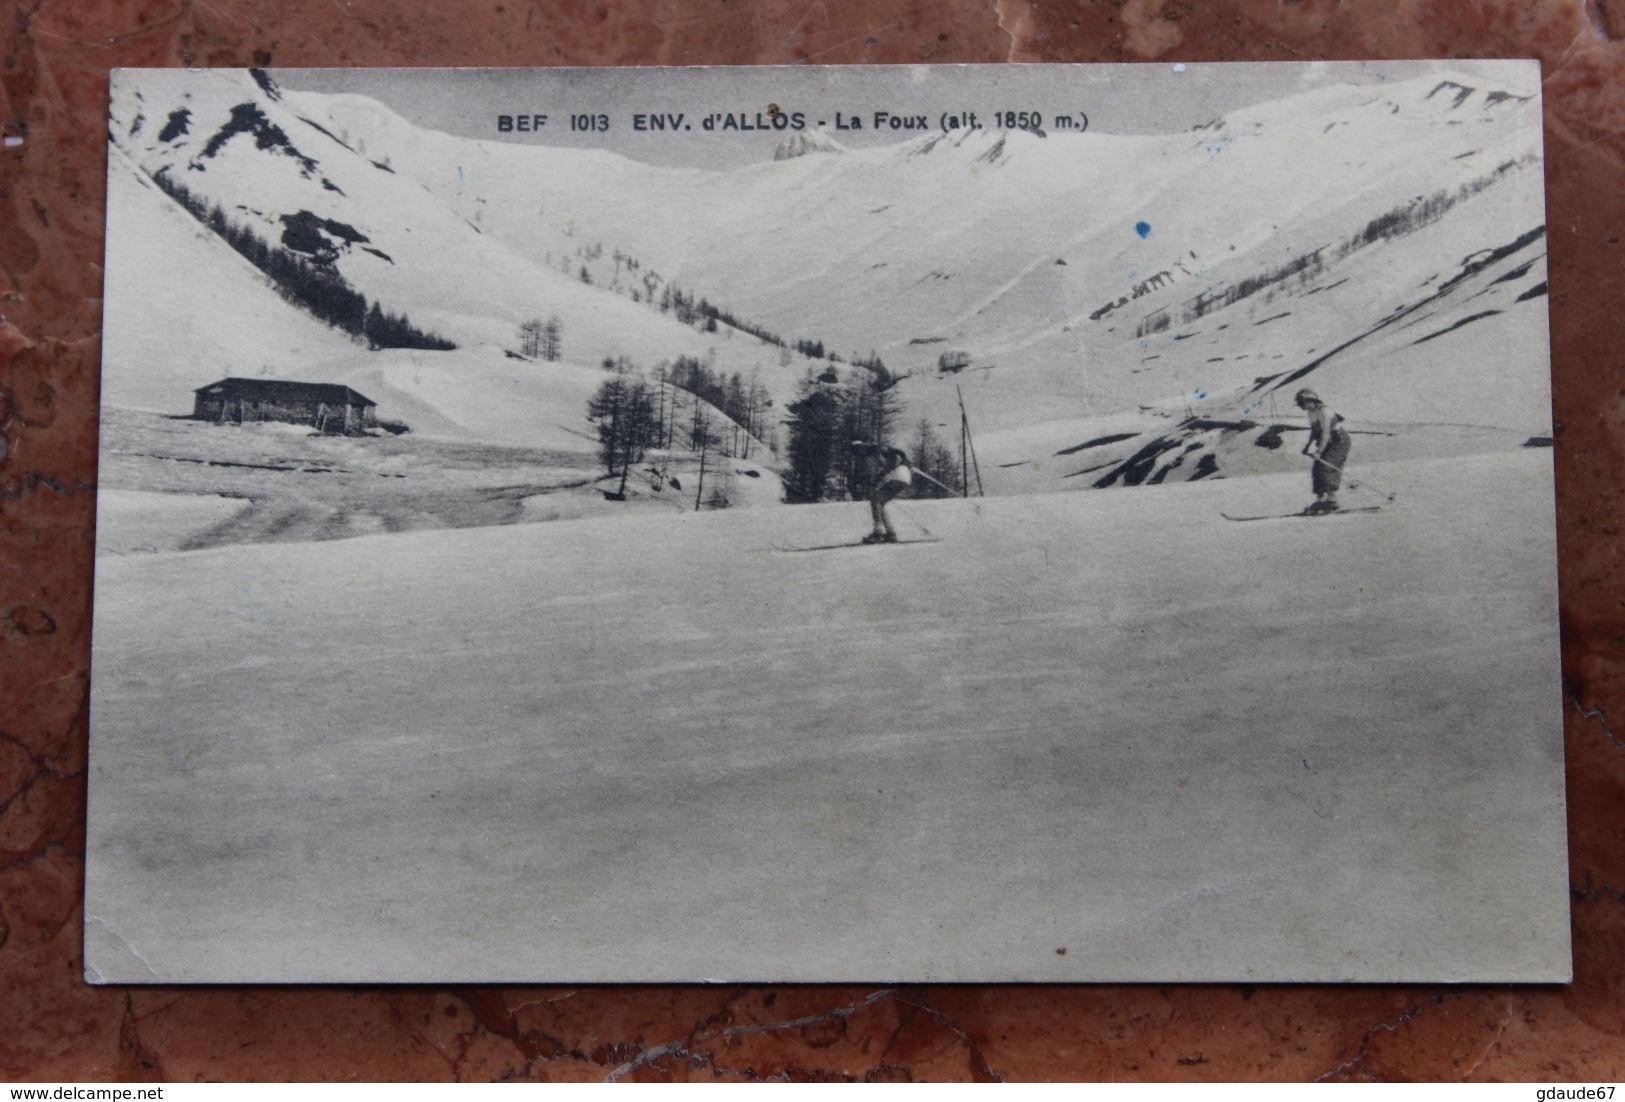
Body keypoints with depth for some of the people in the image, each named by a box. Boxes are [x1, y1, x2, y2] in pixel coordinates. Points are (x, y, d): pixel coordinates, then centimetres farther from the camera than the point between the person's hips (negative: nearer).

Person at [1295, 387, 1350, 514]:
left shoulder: (1323, 412, -23)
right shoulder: (1311, 413, 6)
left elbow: (1326, 433, -27)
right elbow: (1314, 431, 18)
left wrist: (1319, 452, -29)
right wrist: (1309, 445, 5)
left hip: (1340, 442, -9)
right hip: (1329, 444, 9)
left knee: (1326, 469, -16)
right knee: (1316, 470, 3)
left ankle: (1332, 500, -12)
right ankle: (1319, 500, 8)